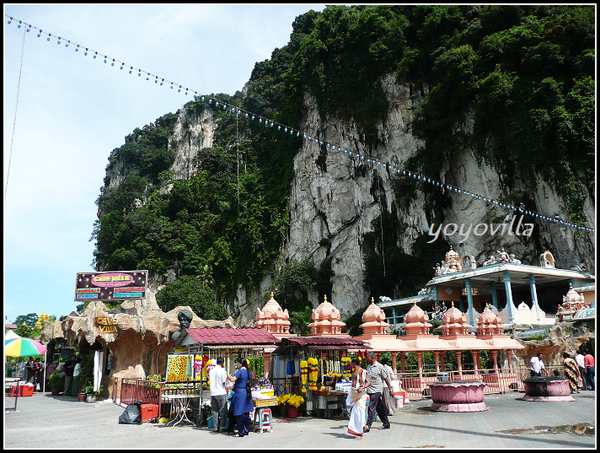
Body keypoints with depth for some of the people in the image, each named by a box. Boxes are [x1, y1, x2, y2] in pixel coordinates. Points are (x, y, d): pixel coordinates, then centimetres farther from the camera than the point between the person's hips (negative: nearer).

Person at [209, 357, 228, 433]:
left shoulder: (211, 370, 9)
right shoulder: (222, 370, -8)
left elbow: (210, 380, 15)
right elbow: (224, 382, -8)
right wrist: (227, 377, 11)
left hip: (213, 393, 5)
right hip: (221, 393, -5)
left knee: (214, 411, 8)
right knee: (223, 411, 3)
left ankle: (215, 427, 9)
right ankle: (223, 427, 3)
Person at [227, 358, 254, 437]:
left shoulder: (240, 371, -14)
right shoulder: (248, 372, 10)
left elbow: (233, 379, -25)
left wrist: (229, 376, -3)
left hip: (240, 393, -8)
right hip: (247, 393, 8)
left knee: (239, 414, -2)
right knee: (246, 413, 15)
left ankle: (240, 433, 1)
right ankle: (246, 430, 21)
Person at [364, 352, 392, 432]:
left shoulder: (379, 367, -8)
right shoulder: (368, 367, 12)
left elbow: (386, 378, -4)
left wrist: (390, 389, -3)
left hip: (377, 390, -7)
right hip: (370, 391, 7)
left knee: (371, 408, -10)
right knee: (379, 408, 13)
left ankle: (367, 427, -10)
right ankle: (386, 424, 24)